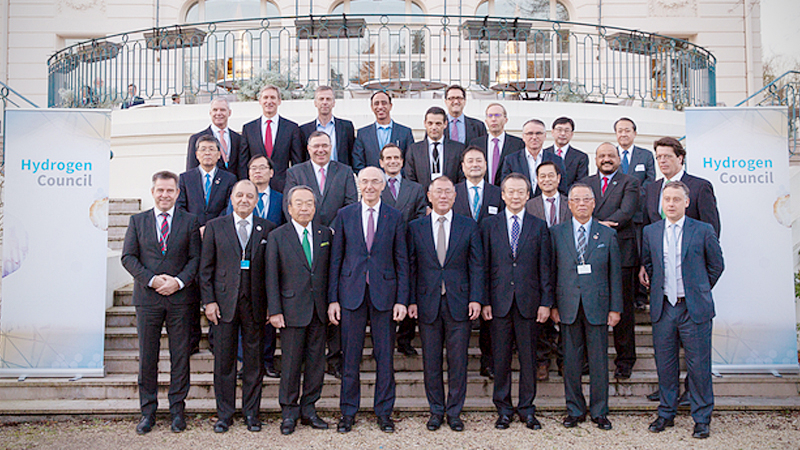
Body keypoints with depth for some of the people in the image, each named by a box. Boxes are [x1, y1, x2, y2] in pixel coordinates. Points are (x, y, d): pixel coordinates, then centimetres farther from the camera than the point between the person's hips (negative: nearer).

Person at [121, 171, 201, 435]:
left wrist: (179, 281, -13)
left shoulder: (189, 222, 6)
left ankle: (177, 409, 16)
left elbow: (196, 258, 2)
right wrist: (151, 279, -10)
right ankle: (148, 411, 18)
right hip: (147, 298, 1)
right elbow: (128, 257, 3)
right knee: (147, 356, 6)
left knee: (180, 355, 4)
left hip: (179, 297, -1)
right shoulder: (137, 221, 9)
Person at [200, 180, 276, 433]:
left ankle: (251, 412, 19)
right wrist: (209, 301, -4)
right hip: (224, 302, 0)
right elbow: (206, 267, 4)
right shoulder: (215, 227, 6)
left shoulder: (267, 229, 6)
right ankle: (224, 414, 18)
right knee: (224, 360, 6)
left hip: (255, 303, 0)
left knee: (254, 359, 6)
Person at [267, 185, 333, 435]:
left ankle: (308, 409, 22)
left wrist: (332, 304, 4)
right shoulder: (277, 236, -1)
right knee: (291, 363, 3)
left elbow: (330, 272, 10)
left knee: (316, 362, 8)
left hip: (319, 310, 3)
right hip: (292, 309, -3)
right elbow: (272, 277, -3)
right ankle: (289, 412, 17)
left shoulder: (325, 234, 8)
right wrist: (274, 311, -8)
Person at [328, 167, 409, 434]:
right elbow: (335, 259, 4)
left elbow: (402, 261, 4)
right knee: (350, 356, 6)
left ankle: (384, 412, 20)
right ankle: (348, 412, 20)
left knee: (384, 356, 6)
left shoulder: (395, 217, 4)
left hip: (384, 294, 0)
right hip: (351, 293, 0)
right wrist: (332, 299, -1)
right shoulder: (344, 215, 5)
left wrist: (402, 300, -3)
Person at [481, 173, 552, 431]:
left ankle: (527, 408, 20)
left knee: (528, 358, 7)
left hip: (529, 303, 0)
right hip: (500, 302, 0)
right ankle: (503, 409, 18)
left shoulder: (539, 227, 7)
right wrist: (484, 301, -2)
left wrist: (546, 302, -1)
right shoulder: (489, 225, 6)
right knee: (501, 359, 6)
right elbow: (484, 266, 4)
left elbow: (545, 267, 5)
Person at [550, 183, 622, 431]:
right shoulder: (556, 233, 5)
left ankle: (599, 411, 19)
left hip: (597, 306, 0)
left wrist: (615, 308, 0)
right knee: (571, 361, 6)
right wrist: (552, 305, 0)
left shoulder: (607, 234, 5)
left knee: (599, 361, 5)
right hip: (568, 306, 0)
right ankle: (575, 410, 20)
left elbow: (615, 273, 5)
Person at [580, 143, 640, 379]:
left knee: (623, 310, 2)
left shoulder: (629, 183, 7)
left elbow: (626, 212, -8)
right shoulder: (584, 183, 16)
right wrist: (598, 225, -15)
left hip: (621, 252, -2)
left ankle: (625, 360, 13)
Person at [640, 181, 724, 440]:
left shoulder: (703, 231, -2)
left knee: (698, 366, 2)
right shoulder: (650, 232, 6)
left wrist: (699, 292, 10)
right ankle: (666, 414, 24)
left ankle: (702, 419, 16)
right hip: (663, 308, 3)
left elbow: (716, 266, 7)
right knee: (665, 365, 10)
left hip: (694, 309, -3)